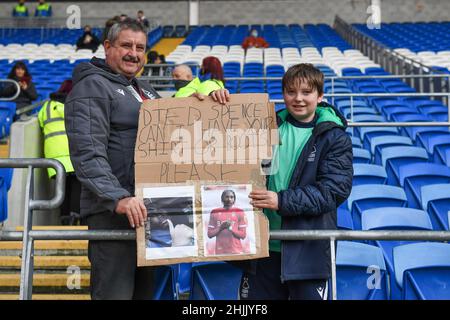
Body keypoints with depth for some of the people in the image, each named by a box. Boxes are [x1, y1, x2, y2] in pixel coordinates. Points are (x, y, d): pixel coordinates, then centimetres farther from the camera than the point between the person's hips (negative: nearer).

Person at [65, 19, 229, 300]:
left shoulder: (145, 90, 23)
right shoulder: (93, 86, -4)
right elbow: (87, 153, -15)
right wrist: (118, 198, -26)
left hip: (149, 208, 8)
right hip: (114, 211, -8)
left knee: (148, 291, 13)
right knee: (115, 292, -6)